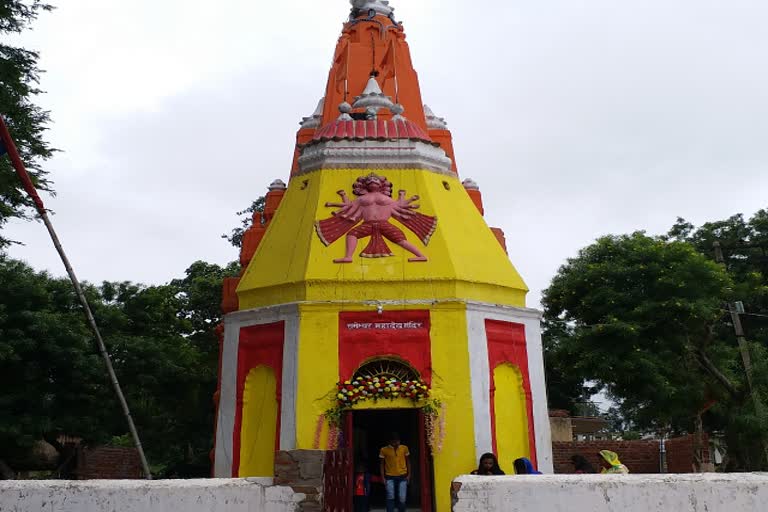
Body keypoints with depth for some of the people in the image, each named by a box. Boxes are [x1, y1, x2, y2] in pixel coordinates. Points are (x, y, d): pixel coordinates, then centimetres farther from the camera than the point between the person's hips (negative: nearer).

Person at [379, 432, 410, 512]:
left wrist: (409, 475, 5)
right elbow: (382, 464, 4)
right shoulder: (384, 450, -3)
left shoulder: (404, 448, 2)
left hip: (402, 476, 1)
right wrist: (383, 477, -1)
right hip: (390, 477, -1)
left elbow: (408, 462, 11)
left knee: (402, 499, -1)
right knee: (390, 497, -14)